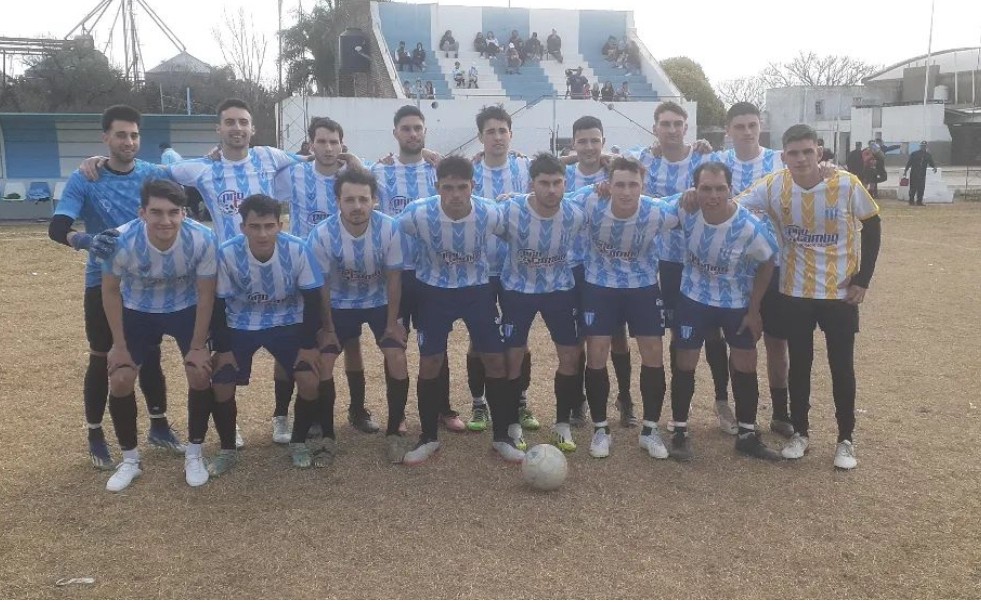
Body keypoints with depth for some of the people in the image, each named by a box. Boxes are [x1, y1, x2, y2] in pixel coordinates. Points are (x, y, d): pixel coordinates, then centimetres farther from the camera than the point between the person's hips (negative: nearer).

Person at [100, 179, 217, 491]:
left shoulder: (202, 239, -32)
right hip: (137, 310, 1)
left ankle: (194, 454, 10)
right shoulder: (123, 240, -31)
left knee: (200, 374, -11)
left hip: (186, 308, 0)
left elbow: (205, 295, -16)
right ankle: (130, 459, 16)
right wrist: (119, 345, -9)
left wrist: (198, 347, -12)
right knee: (120, 380, -6)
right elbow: (110, 291, -12)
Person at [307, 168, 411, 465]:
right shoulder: (322, 235, -26)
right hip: (340, 304, 0)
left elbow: (393, 278, -12)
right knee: (322, 364, -11)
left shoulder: (389, 229, -24)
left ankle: (394, 433, 3)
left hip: (379, 302, 0)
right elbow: (321, 285, -12)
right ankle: (326, 435, 8)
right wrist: (328, 328, -7)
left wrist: (392, 322, -8)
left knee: (397, 360, -14)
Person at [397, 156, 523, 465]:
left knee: (495, 360, -1)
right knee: (429, 363, 0)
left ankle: (503, 437, 15)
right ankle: (429, 438, 19)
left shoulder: (491, 214, -22)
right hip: (434, 291, 0)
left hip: (478, 290, 1)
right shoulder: (418, 214, -25)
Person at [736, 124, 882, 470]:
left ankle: (845, 440, 22)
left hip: (840, 292, -1)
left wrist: (863, 279, -5)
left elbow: (872, 225, -3)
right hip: (795, 292, 1)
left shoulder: (846, 185, -15)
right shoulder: (773, 187, -12)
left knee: (842, 366, 6)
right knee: (799, 364, 10)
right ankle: (800, 433, 26)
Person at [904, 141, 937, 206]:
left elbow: (931, 163, 13)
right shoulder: (914, 153, 0)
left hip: (922, 174, 4)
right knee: (913, 187, -4)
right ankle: (911, 200, 5)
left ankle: (919, 201, 7)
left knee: (921, 188, 1)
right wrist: (905, 170, -5)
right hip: (914, 173, -4)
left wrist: (934, 167, -8)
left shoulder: (928, 155, 11)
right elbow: (909, 163, 0)